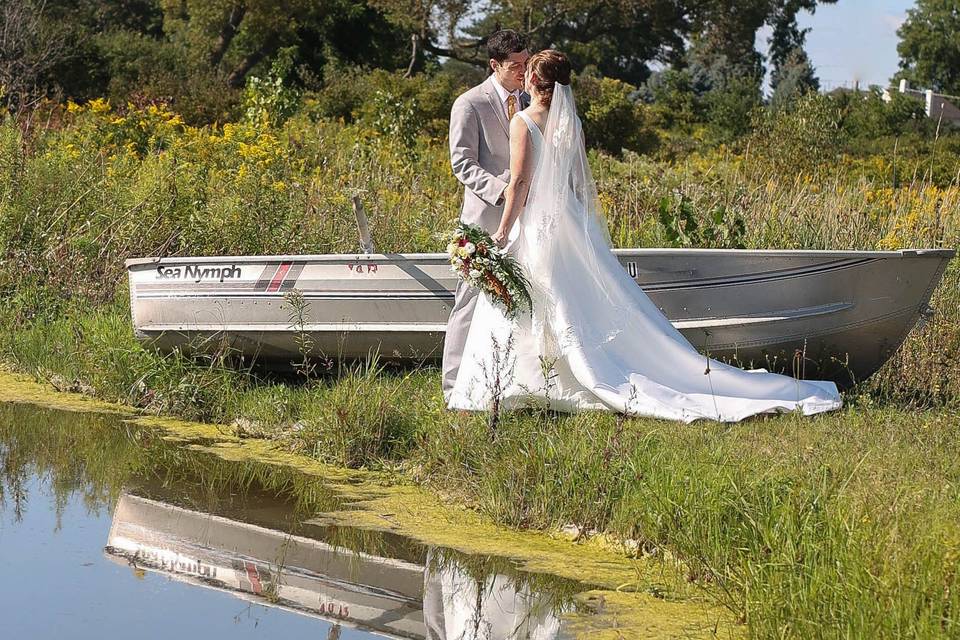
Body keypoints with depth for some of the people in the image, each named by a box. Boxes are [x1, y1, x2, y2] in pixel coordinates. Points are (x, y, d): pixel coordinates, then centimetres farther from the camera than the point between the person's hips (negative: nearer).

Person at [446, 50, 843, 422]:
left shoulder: (523, 123, -11)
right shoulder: (571, 122, 8)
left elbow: (520, 182, -15)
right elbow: (581, 182, 13)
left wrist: (502, 233, -11)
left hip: (535, 226, -6)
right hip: (569, 222, 6)